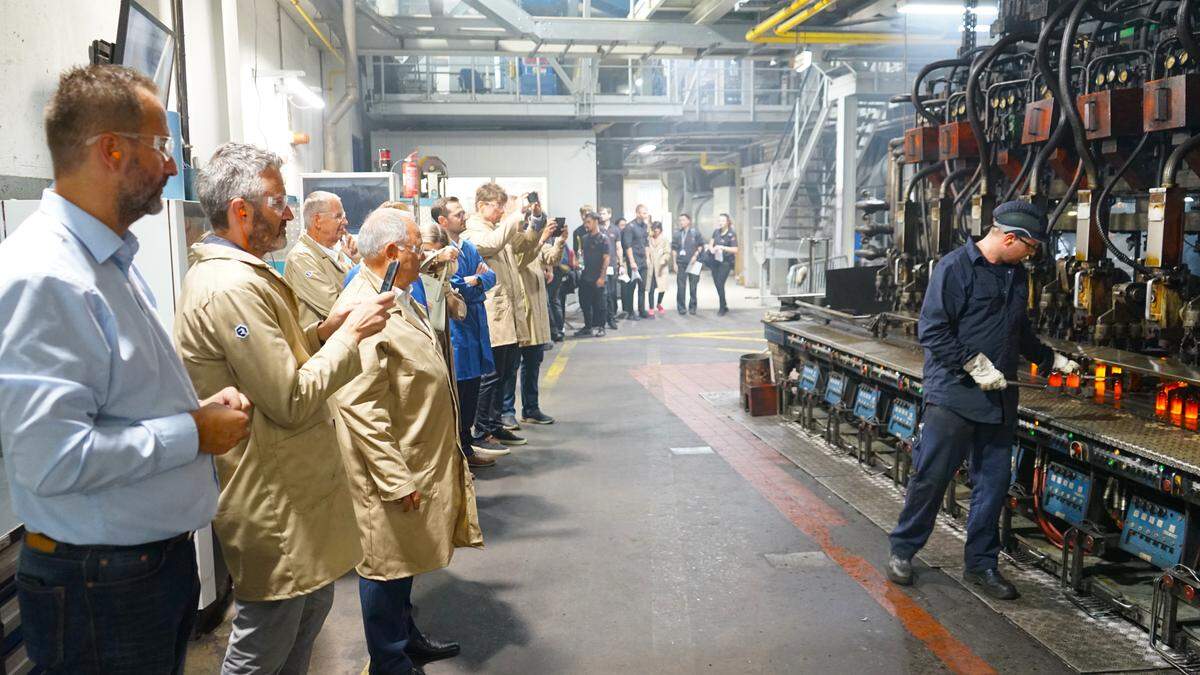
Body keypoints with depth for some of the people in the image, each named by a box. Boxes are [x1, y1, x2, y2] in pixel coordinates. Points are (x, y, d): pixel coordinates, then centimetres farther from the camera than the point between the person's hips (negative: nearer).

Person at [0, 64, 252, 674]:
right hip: (101, 590, -9)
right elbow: (53, 457, -30)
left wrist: (198, 408, 2)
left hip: (163, 553, 9)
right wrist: (195, 432, -20)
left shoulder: (112, 260, 11)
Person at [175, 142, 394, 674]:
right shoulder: (231, 286, -24)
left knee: (312, 605, 24)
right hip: (271, 505, -11)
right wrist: (352, 333, -17)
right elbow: (292, 402, -26)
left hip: (290, 491, 11)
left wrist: (326, 330, 5)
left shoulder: (237, 273, 11)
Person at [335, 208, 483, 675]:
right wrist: (396, 481, -25)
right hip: (390, 474, -10)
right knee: (386, 566, 7)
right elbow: (361, 409, -27)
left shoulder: (401, 300, 10)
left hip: (418, 463, 10)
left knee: (405, 559, 23)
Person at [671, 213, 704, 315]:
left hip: (692, 263, 0)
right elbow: (673, 249, 6)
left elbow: (701, 245, 6)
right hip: (681, 263, 1)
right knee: (681, 286, -1)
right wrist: (674, 263, 1)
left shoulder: (695, 233, 2)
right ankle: (681, 307, 7)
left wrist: (695, 255, -9)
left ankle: (692, 307, 15)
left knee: (693, 286, 5)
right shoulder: (676, 234, 5)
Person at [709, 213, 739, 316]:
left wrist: (722, 247, -22)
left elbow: (735, 249, -14)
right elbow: (711, 244, 13)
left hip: (726, 262, -6)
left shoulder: (732, 234, -10)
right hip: (715, 260, 6)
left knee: (720, 284, -11)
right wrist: (711, 249, -9)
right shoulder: (716, 232, 6)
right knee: (716, 284, 10)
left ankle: (722, 308, 4)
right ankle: (725, 306, 27)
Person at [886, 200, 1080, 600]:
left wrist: (1051, 360, 27)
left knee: (994, 482, 10)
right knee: (930, 477, -1)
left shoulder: (1017, 276, 15)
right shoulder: (955, 267, -10)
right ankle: (902, 551, 16)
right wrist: (974, 364, -18)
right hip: (953, 394, -7)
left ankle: (981, 563, 22)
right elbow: (931, 330, -15)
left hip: (999, 399, 7)